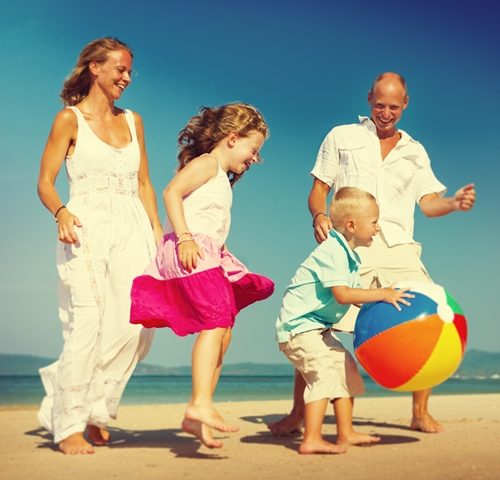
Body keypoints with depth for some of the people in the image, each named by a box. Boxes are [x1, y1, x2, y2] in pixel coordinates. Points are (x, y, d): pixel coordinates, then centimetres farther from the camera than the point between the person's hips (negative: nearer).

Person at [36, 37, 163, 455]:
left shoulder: (132, 121, 18)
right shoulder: (70, 119, 4)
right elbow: (45, 181, 0)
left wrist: (158, 232, 10)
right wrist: (62, 213, -19)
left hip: (131, 231, 4)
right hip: (86, 230, -4)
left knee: (136, 326, -9)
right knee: (87, 326, -11)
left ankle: (93, 408, 11)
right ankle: (69, 425, 3)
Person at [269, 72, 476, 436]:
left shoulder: (415, 152, 21)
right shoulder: (342, 137, 14)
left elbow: (429, 203, 12)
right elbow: (318, 190, 10)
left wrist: (455, 203, -10)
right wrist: (319, 216, -12)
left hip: (398, 249, 2)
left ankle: (421, 413, 6)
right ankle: (297, 414, 2)